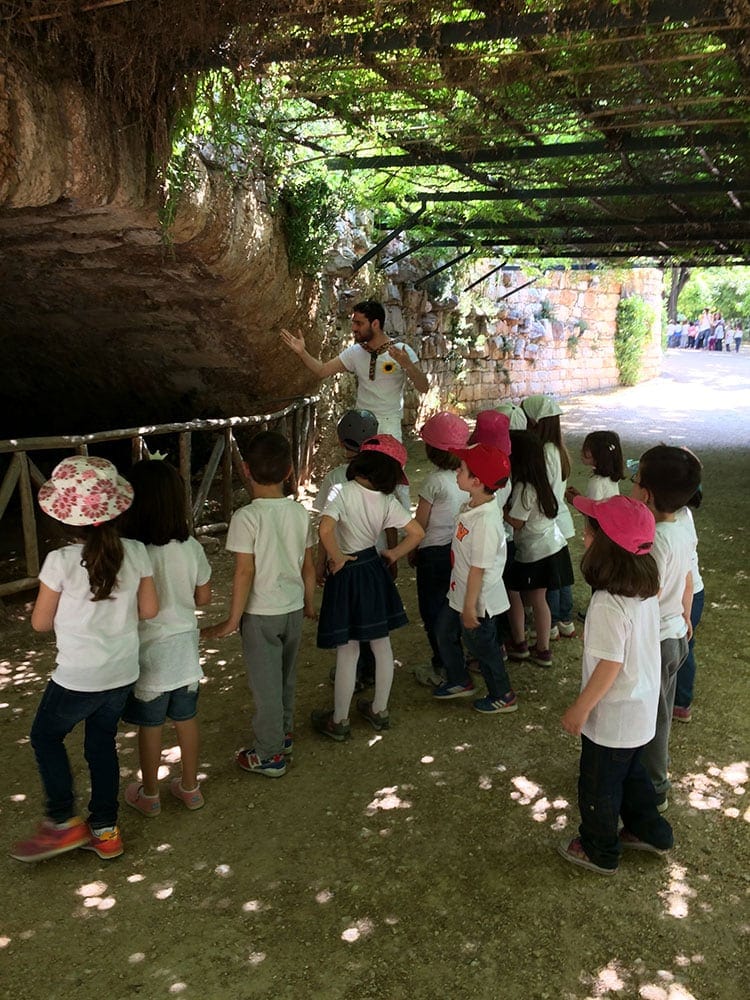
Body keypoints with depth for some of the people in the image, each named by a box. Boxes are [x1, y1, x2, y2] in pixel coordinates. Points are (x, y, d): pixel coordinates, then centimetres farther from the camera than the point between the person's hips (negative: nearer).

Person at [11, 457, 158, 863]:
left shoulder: (61, 561, -19)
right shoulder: (135, 553, -9)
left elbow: (40, 623, -7)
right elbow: (149, 609, 1)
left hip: (78, 676, -4)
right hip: (123, 673, 4)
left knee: (45, 737, 20)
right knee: (102, 742, 21)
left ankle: (63, 822, 22)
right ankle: (105, 830, 29)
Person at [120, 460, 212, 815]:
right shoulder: (191, 547, -10)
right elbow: (203, 598, 1)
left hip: (149, 653, -4)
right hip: (184, 648, 4)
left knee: (150, 726, 14)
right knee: (186, 719, 19)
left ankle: (149, 795, 32)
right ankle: (190, 787, 35)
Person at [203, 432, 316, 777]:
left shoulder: (246, 517, -19)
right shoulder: (300, 513, -4)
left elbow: (244, 572, -19)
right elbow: (308, 565, 4)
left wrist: (233, 620, -10)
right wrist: (308, 604, 19)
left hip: (261, 614, -5)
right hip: (293, 609, 5)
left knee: (265, 684, 8)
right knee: (286, 677, 23)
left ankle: (269, 755, 21)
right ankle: (284, 734, 41)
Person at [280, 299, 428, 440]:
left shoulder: (402, 351, -9)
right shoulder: (354, 352, 2)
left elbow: (423, 388, -15)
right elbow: (322, 371, 3)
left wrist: (408, 365, -33)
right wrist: (302, 352, -12)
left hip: (389, 423, -3)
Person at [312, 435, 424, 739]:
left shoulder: (343, 493, -19)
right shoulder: (387, 501, -7)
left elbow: (325, 529, -32)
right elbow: (417, 533, -5)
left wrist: (336, 558, -16)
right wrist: (393, 554, 6)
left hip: (346, 576, -4)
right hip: (374, 570, 4)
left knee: (347, 651, 6)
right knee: (381, 644, 17)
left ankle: (339, 721, 20)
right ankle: (379, 711, 32)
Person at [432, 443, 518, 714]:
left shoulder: (485, 521, -32)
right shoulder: (473, 506, -3)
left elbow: (478, 569, -26)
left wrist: (469, 607, -18)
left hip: (478, 600, -9)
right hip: (459, 592, 9)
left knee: (481, 646, 10)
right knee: (444, 631, 23)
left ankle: (503, 696, 33)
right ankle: (459, 681, 44)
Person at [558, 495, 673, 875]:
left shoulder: (608, 605, -33)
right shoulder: (646, 589, -7)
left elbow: (610, 666, -27)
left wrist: (579, 709, -15)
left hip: (612, 716, -8)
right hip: (642, 707, 8)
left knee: (598, 786, 15)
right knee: (630, 771, 30)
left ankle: (599, 852, 36)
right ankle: (650, 832, 47)